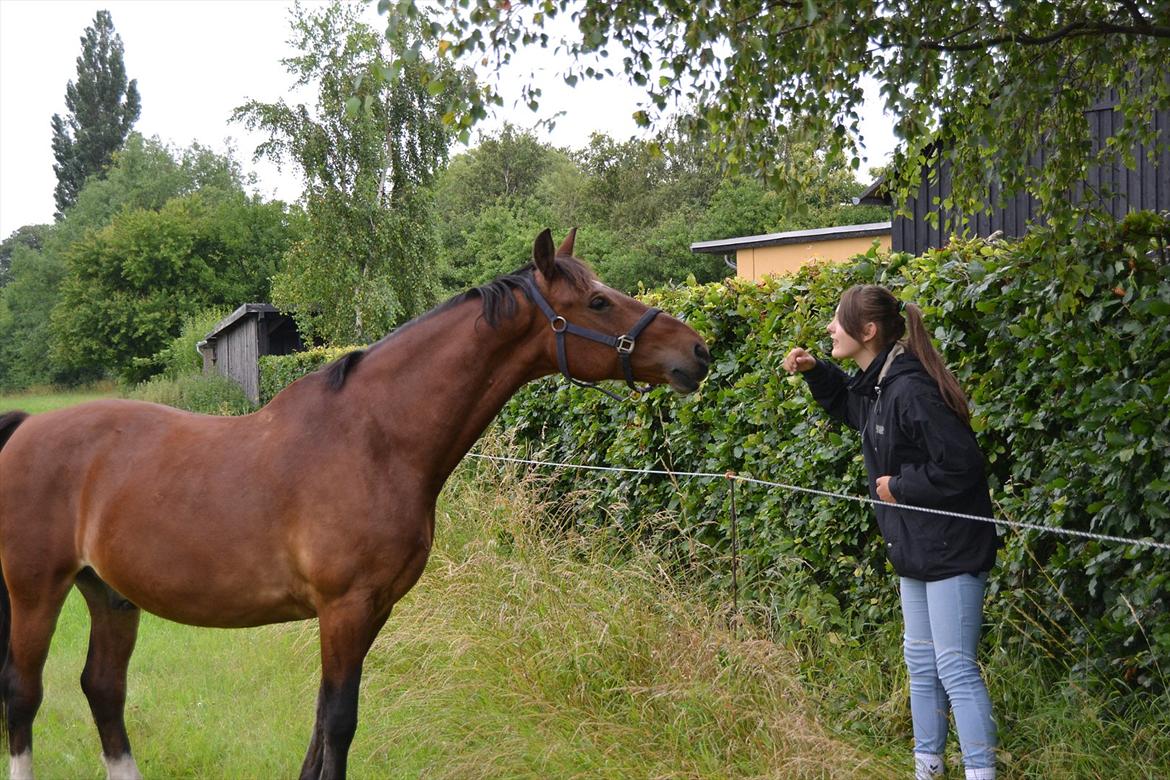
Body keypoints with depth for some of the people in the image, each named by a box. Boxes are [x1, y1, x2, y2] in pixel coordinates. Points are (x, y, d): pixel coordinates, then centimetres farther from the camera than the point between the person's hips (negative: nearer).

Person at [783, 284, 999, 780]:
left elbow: (961, 465, -27)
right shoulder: (874, 386, 6)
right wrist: (814, 373, 15)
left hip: (950, 548, -10)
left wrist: (900, 487, -16)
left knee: (955, 667, -7)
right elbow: (850, 408, 31)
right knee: (921, 662, 18)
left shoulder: (910, 390, -24)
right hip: (916, 549, 10)